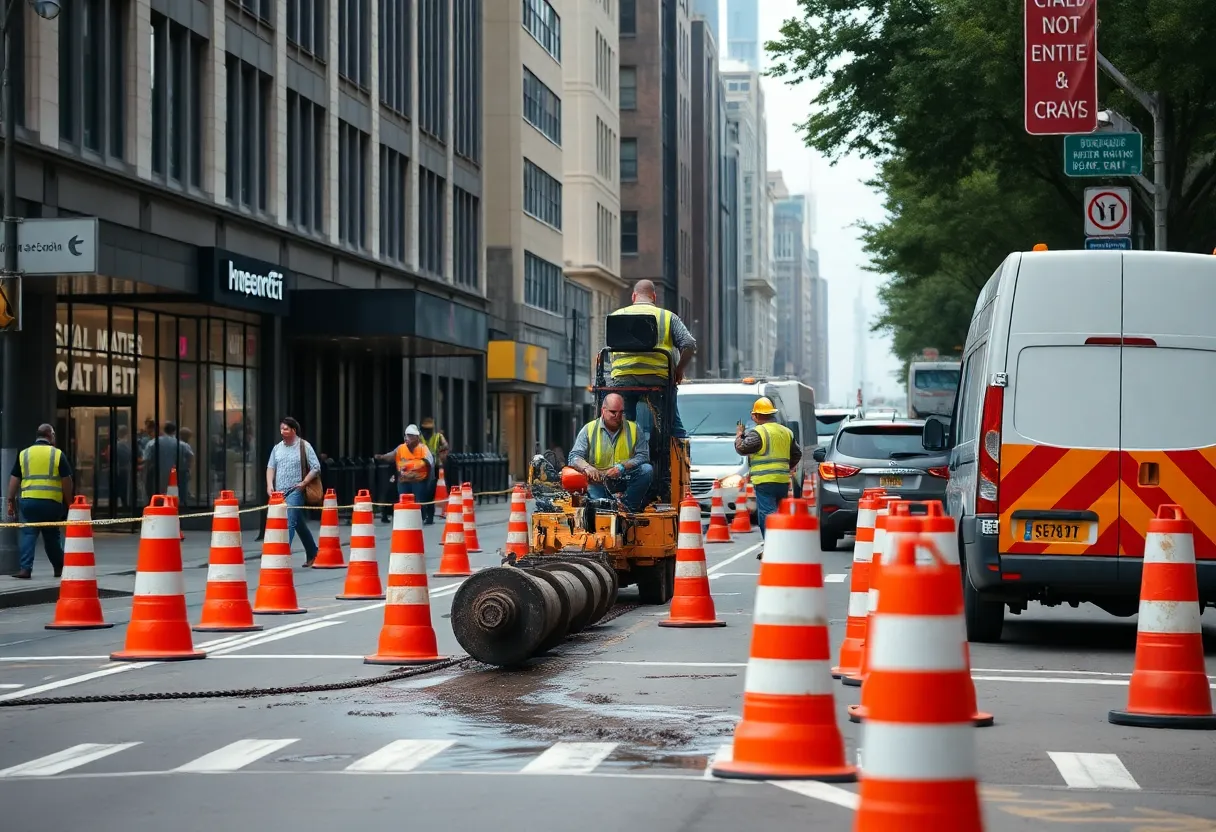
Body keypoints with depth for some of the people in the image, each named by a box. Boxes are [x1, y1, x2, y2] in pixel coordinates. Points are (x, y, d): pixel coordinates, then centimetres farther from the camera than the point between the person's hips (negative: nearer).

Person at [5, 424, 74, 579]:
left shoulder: (23, 454, 8)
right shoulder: (58, 454, 1)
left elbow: (14, 479, 8)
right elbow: (67, 482, 1)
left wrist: (11, 501, 14)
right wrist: (68, 503, 9)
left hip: (28, 501, 1)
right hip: (52, 502, -1)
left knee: (28, 535, 3)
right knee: (52, 537, 12)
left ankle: (26, 569, -9)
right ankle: (59, 568, 23)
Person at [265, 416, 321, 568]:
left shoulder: (304, 447, -4)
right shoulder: (277, 448, 12)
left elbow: (316, 468, -6)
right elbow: (271, 467, 15)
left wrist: (304, 483, -13)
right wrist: (270, 485, 0)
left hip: (295, 492, -6)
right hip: (279, 492, 6)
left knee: (288, 523, -17)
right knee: (300, 525, 15)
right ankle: (312, 554, 27)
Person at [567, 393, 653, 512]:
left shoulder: (633, 429, 6)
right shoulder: (589, 429, 4)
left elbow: (643, 456, -2)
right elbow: (574, 456, -2)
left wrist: (623, 467, -20)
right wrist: (586, 467, -26)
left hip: (624, 479, 3)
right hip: (598, 482, -3)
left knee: (647, 470, -25)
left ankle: (629, 508, -18)